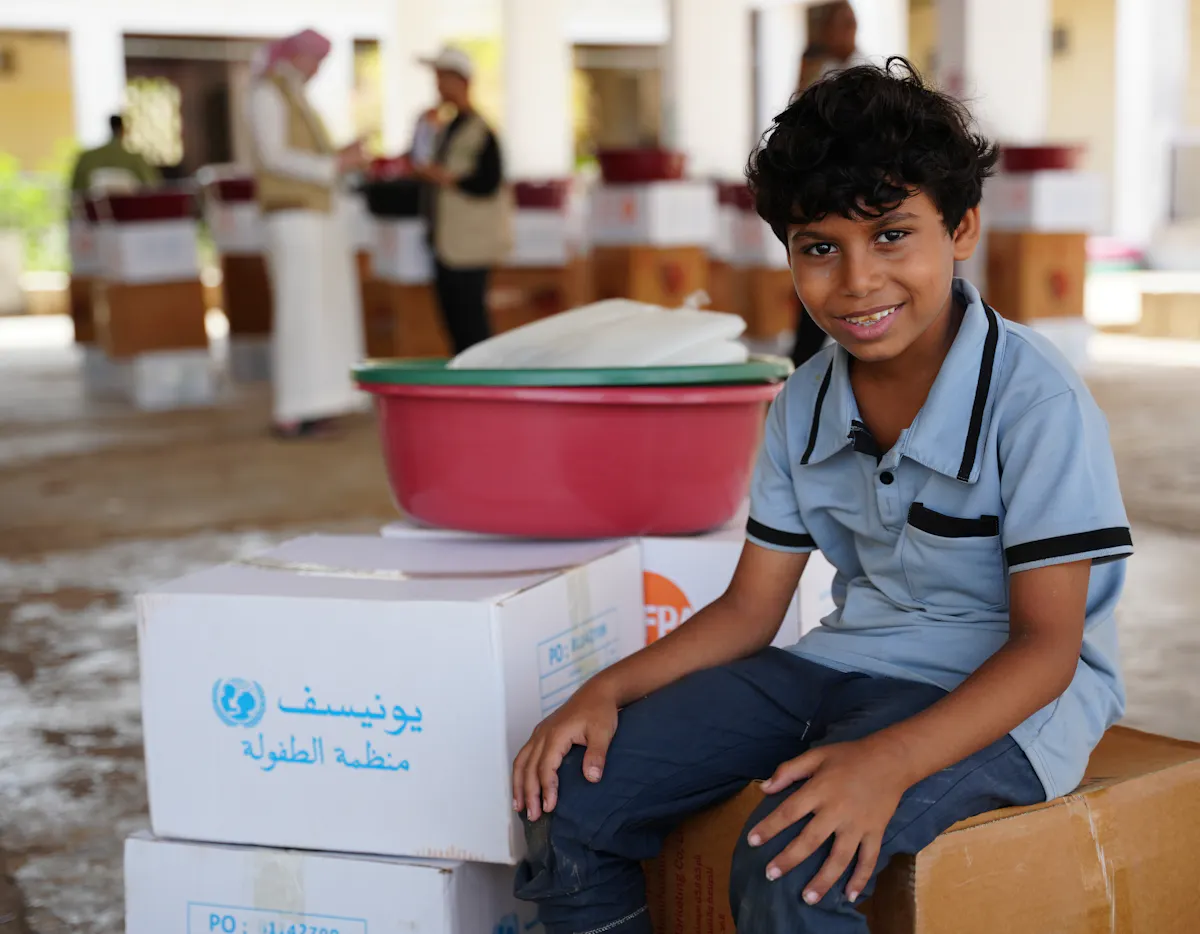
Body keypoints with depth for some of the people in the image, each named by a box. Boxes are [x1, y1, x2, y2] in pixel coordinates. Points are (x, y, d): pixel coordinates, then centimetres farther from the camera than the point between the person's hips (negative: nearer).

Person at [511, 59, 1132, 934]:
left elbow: (1047, 647, -18)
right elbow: (750, 607, 9)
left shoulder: (1033, 400, -17)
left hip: (992, 698, -6)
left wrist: (887, 761, -33)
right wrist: (611, 688, -8)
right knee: (569, 801, -6)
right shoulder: (806, 404, 4)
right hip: (843, 666, 7)